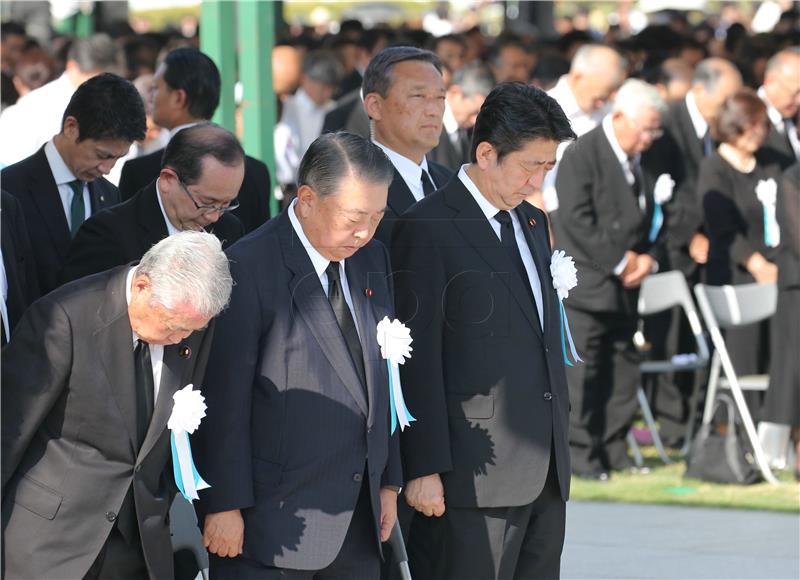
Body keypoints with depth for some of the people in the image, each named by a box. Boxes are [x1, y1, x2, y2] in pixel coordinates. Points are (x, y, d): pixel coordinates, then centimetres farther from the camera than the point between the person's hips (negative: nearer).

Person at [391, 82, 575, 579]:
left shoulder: (533, 222, 17)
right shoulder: (429, 229, -8)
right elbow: (419, 359, -11)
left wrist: (559, 438, 18)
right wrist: (425, 468, -15)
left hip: (546, 471, 8)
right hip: (474, 475, -8)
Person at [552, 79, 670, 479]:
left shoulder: (649, 162, 9)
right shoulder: (582, 155, -11)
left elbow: (655, 216, 16)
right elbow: (577, 220, -16)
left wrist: (649, 257, -3)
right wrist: (620, 262, -16)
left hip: (625, 284, 7)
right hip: (586, 283, -7)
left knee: (623, 367, 9)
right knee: (582, 371, -6)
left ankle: (613, 449, 17)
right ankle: (579, 453, 0)